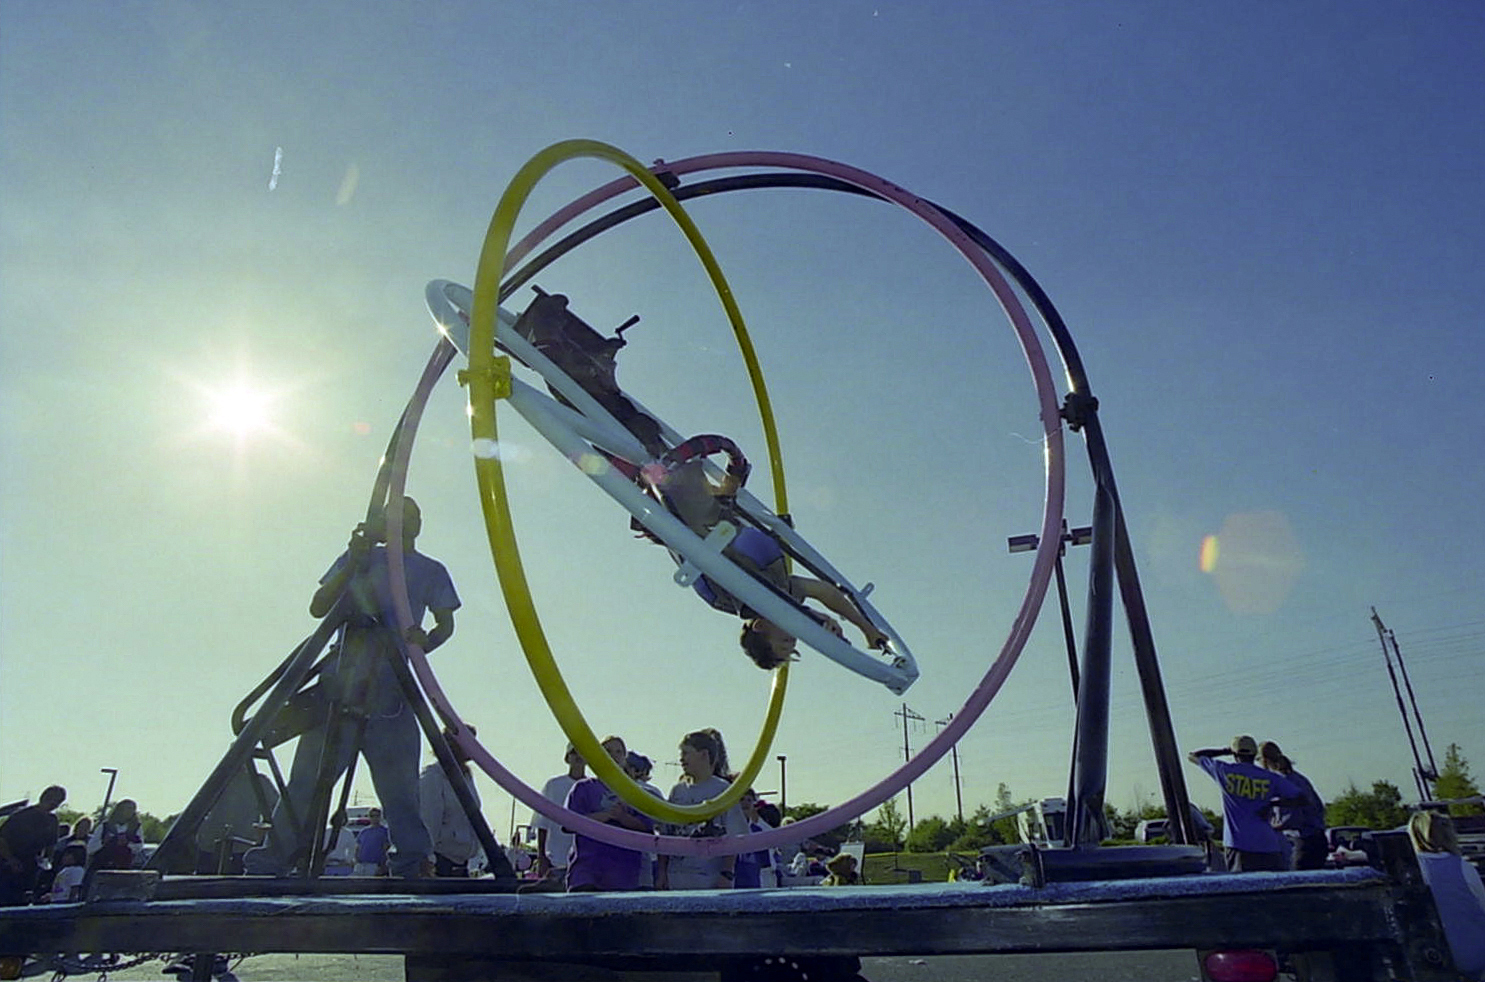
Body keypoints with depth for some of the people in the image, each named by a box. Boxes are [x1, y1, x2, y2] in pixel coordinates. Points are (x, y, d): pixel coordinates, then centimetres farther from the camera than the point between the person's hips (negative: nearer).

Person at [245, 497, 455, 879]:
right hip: (341, 683, 1)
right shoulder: (359, 557, 12)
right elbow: (318, 607, 4)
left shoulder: (431, 571, 13)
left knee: (399, 785, -1)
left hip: (392, 692, 0)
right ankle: (274, 858, 11)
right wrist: (353, 564, -9)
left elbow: (445, 623, 9)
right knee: (309, 775, 0)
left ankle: (413, 863, 7)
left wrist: (426, 641, -14)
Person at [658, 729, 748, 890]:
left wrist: (727, 875, -10)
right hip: (676, 879, 5)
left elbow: (733, 839, -4)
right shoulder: (677, 791, 11)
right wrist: (662, 872, 8)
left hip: (711, 880, -4)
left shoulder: (723, 790, -3)